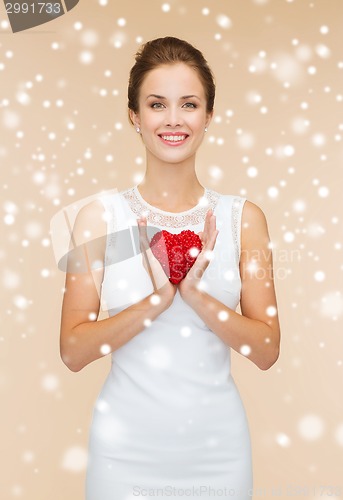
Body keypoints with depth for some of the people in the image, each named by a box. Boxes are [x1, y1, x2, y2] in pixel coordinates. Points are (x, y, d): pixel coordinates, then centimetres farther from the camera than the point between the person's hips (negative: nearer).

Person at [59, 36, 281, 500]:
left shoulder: (243, 217, -4)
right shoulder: (100, 216, -7)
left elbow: (267, 351, -5)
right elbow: (73, 352, -8)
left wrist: (196, 294, -19)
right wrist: (157, 300, -22)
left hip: (218, 444, 1)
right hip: (126, 447, -1)